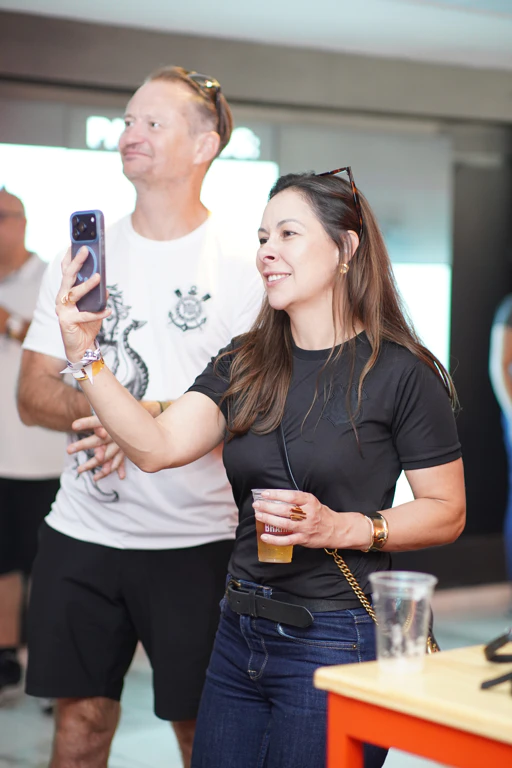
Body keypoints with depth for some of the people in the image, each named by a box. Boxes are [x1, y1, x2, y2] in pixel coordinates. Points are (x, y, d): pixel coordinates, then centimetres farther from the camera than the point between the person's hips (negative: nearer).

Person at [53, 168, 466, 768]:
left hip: (334, 644, -6)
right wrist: (83, 353, -17)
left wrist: (344, 528, -20)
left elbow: (447, 513, -5)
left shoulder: (401, 373, -8)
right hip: (240, 634, 6)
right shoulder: (243, 364, 8)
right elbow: (157, 447, -6)